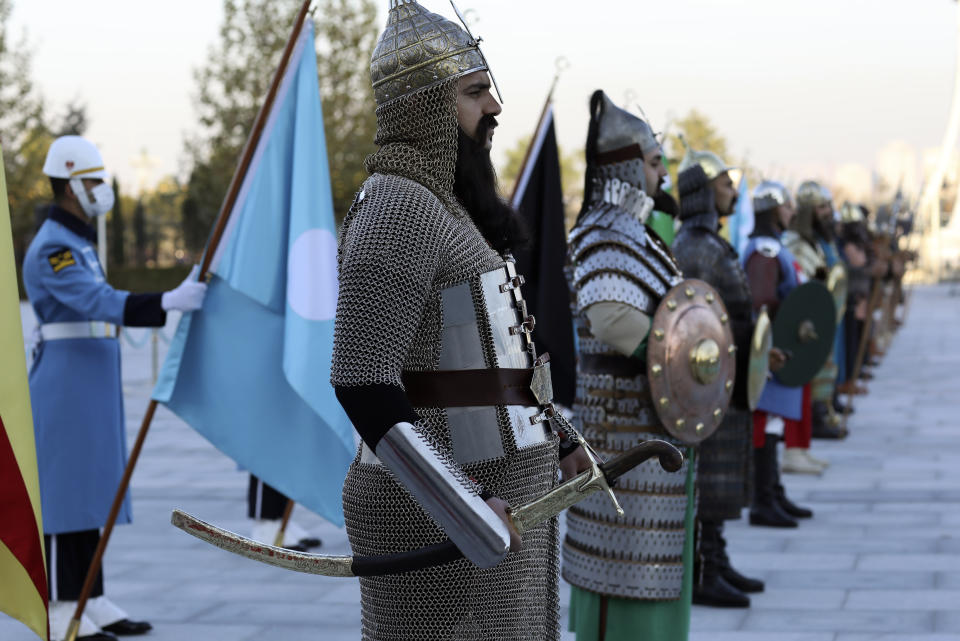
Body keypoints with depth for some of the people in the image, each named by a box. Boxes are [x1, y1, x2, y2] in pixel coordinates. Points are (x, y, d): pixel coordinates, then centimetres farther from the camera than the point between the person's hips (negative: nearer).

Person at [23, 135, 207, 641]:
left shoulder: (76, 241, 17)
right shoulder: (52, 248, -16)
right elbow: (99, 302, -30)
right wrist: (168, 302, -40)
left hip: (89, 386, 10)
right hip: (65, 385, -10)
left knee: (89, 489, 11)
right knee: (64, 489, -6)